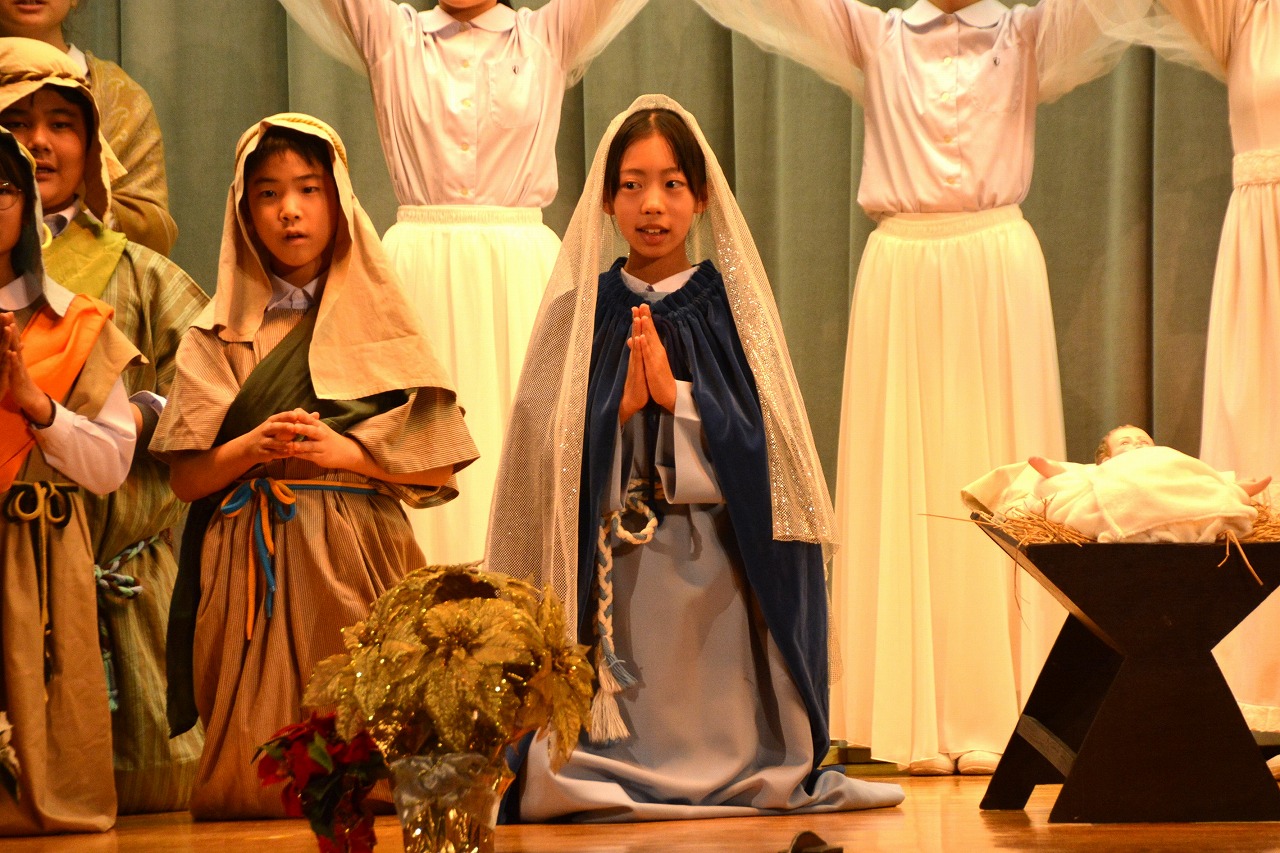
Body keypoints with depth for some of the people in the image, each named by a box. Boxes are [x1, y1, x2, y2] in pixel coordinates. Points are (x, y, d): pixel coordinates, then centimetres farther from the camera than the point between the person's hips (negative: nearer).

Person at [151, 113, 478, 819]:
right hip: (249, 566, 1)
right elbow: (186, 478, 7)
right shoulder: (219, 333, 11)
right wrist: (251, 449, -11)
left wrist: (344, 452, -8)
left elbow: (439, 468, 4)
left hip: (356, 555, -1)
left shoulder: (380, 320, 9)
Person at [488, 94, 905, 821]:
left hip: (716, 566, 0)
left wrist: (675, 393, -14)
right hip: (612, 565, 0)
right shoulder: (579, 313, 6)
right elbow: (551, 456, 0)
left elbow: (761, 442, -4)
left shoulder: (731, 307, 4)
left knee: (714, 719, -6)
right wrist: (623, 406, -15)